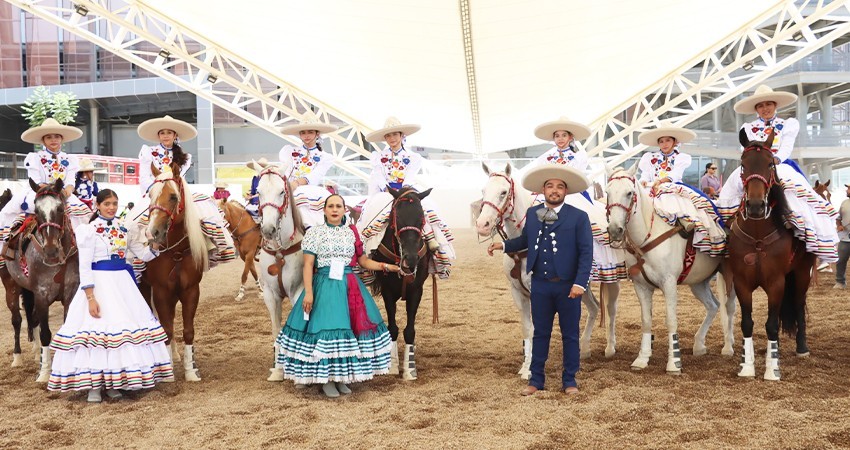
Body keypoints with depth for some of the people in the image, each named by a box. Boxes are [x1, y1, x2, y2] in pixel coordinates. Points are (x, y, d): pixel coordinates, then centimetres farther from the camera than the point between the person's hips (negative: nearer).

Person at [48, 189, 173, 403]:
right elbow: (84, 267, -10)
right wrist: (90, 298, -17)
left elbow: (144, 254, 13)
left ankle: (112, 382, 20)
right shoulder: (89, 230, -6)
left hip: (123, 282, 6)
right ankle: (93, 385, 8)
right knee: (97, 329, -4)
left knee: (122, 329, 7)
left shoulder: (123, 229, 10)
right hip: (100, 283, -5)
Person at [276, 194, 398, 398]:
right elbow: (308, 265, -5)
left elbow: (364, 261, 14)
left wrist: (386, 266, 1)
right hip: (324, 286, -4)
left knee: (349, 326, 3)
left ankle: (342, 377, 17)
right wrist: (308, 292, -14)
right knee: (326, 327, -7)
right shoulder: (314, 232, 0)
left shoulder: (352, 232, 10)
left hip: (350, 286, 4)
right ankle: (326, 379, 7)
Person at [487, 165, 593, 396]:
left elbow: (586, 253, -10)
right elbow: (525, 240, 20)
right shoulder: (532, 214, 5)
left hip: (568, 286, -3)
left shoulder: (579, 217, -7)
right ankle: (536, 379, 21)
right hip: (540, 285, 3)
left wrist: (580, 283, -18)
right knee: (540, 333, 12)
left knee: (570, 335, 9)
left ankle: (569, 381, 21)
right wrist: (503, 245, 5)